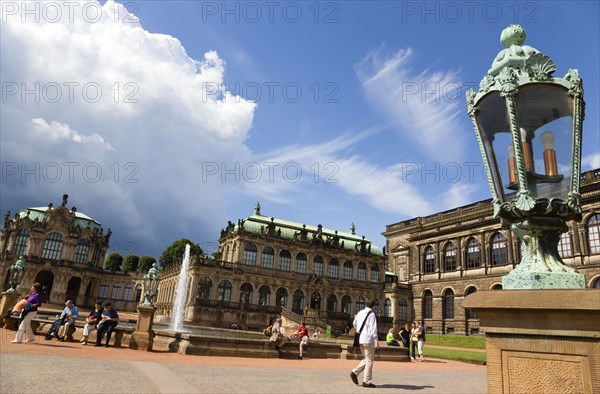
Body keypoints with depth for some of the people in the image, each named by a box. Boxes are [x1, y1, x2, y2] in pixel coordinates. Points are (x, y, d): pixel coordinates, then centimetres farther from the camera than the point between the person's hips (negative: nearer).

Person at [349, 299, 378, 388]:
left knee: (366, 359, 19)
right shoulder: (371, 314, -11)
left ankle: (355, 372, 6)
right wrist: (376, 341, -15)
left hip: (361, 339, 7)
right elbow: (373, 328, -16)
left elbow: (354, 324, 23)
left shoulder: (360, 313, 11)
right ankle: (366, 381, 4)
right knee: (369, 361, 2)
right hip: (368, 339, -7)